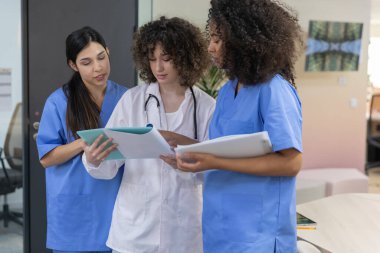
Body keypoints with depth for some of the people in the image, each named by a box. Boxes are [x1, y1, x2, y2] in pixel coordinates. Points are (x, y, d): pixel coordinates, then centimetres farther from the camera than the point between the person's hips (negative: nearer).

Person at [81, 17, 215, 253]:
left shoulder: (206, 106, -4)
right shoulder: (132, 99, -1)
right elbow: (109, 167, -3)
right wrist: (94, 160, -25)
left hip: (183, 231, -1)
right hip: (134, 229, 1)